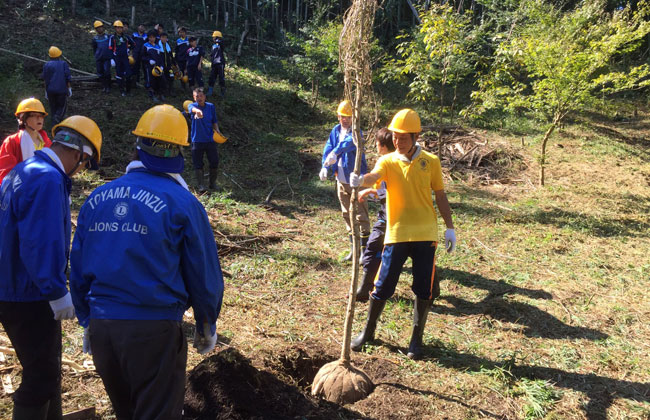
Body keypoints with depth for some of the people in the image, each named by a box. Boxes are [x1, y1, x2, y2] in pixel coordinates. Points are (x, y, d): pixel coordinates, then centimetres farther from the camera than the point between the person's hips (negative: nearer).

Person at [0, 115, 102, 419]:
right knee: (42, 376, 5)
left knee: (46, 368, 24)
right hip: (30, 297, -10)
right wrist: (57, 292, -22)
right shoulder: (48, 179, -22)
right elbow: (41, 243, -29)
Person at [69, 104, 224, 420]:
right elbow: (204, 273, -7)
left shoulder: (97, 198, 3)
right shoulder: (181, 202, -10)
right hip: (155, 328, -5)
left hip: (101, 326, 5)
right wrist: (207, 326, 8)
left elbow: (78, 269, 9)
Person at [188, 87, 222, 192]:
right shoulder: (192, 105, -6)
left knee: (214, 163, 5)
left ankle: (212, 183, 23)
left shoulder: (211, 107, 5)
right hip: (197, 141, -3)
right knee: (198, 164, 0)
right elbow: (192, 108, -32)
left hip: (210, 140, 3)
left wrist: (217, 131, -3)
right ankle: (201, 185, 9)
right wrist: (197, 111, -56)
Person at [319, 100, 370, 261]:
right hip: (341, 180, 7)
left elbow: (349, 142, -35)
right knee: (347, 215, 14)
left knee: (361, 215, -3)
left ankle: (364, 249, 5)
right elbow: (328, 148, 0)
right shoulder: (336, 131, 7)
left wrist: (335, 152, -53)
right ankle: (354, 249, 25)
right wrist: (325, 167, -17)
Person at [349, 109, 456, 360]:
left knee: (424, 290, 6)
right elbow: (375, 176, -23)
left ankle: (416, 338, 24)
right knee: (382, 287, 4)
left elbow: (440, 196, 9)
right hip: (397, 234, 0)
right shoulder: (387, 161, 0)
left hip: (425, 235, 1)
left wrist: (450, 228, 6)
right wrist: (361, 181, -46)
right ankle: (368, 331, 27)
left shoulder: (431, 162, 3)